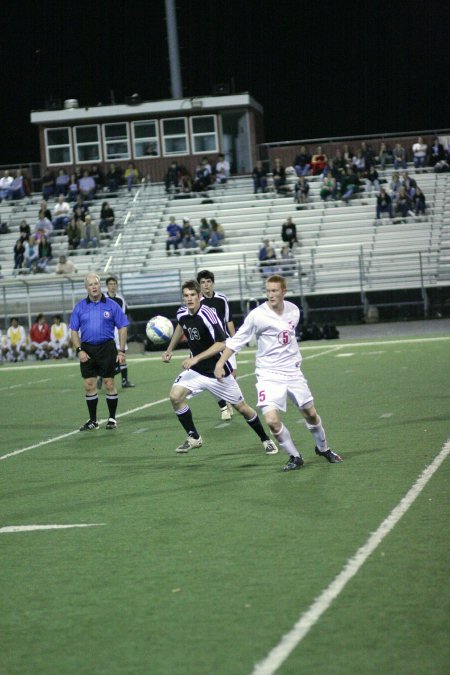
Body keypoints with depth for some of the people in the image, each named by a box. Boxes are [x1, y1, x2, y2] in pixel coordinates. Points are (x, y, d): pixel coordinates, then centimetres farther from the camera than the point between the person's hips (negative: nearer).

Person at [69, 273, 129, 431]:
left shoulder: (111, 305, 0)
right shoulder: (80, 307, 5)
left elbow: (122, 327, 1)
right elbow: (74, 330, 8)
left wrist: (121, 351, -4)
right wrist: (79, 350, -3)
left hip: (106, 348, -2)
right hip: (87, 349, 2)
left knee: (109, 384, -1)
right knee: (89, 386, 3)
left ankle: (112, 418, 11)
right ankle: (92, 421, 13)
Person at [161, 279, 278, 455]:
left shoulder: (207, 315, -25)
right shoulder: (182, 313, -5)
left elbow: (221, 344, -28)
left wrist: (196, 358, -32)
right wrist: (169, 350, 21)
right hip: (195, 370, 5)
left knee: (241, 408, 5)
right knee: (175, 396, -16)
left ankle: (266, 440, 27)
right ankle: (194, 438, 1)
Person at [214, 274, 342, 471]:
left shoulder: (293, 310, 0)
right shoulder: (257, 315, -15)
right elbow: (236, 340, -10)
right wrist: (220, 363, -16)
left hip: (292, 371, 4)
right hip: (269, 374, -4)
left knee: (311, 413, 12)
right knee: (272, 420, -18)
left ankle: (323, 448, 39)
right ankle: (295, 457, 3)